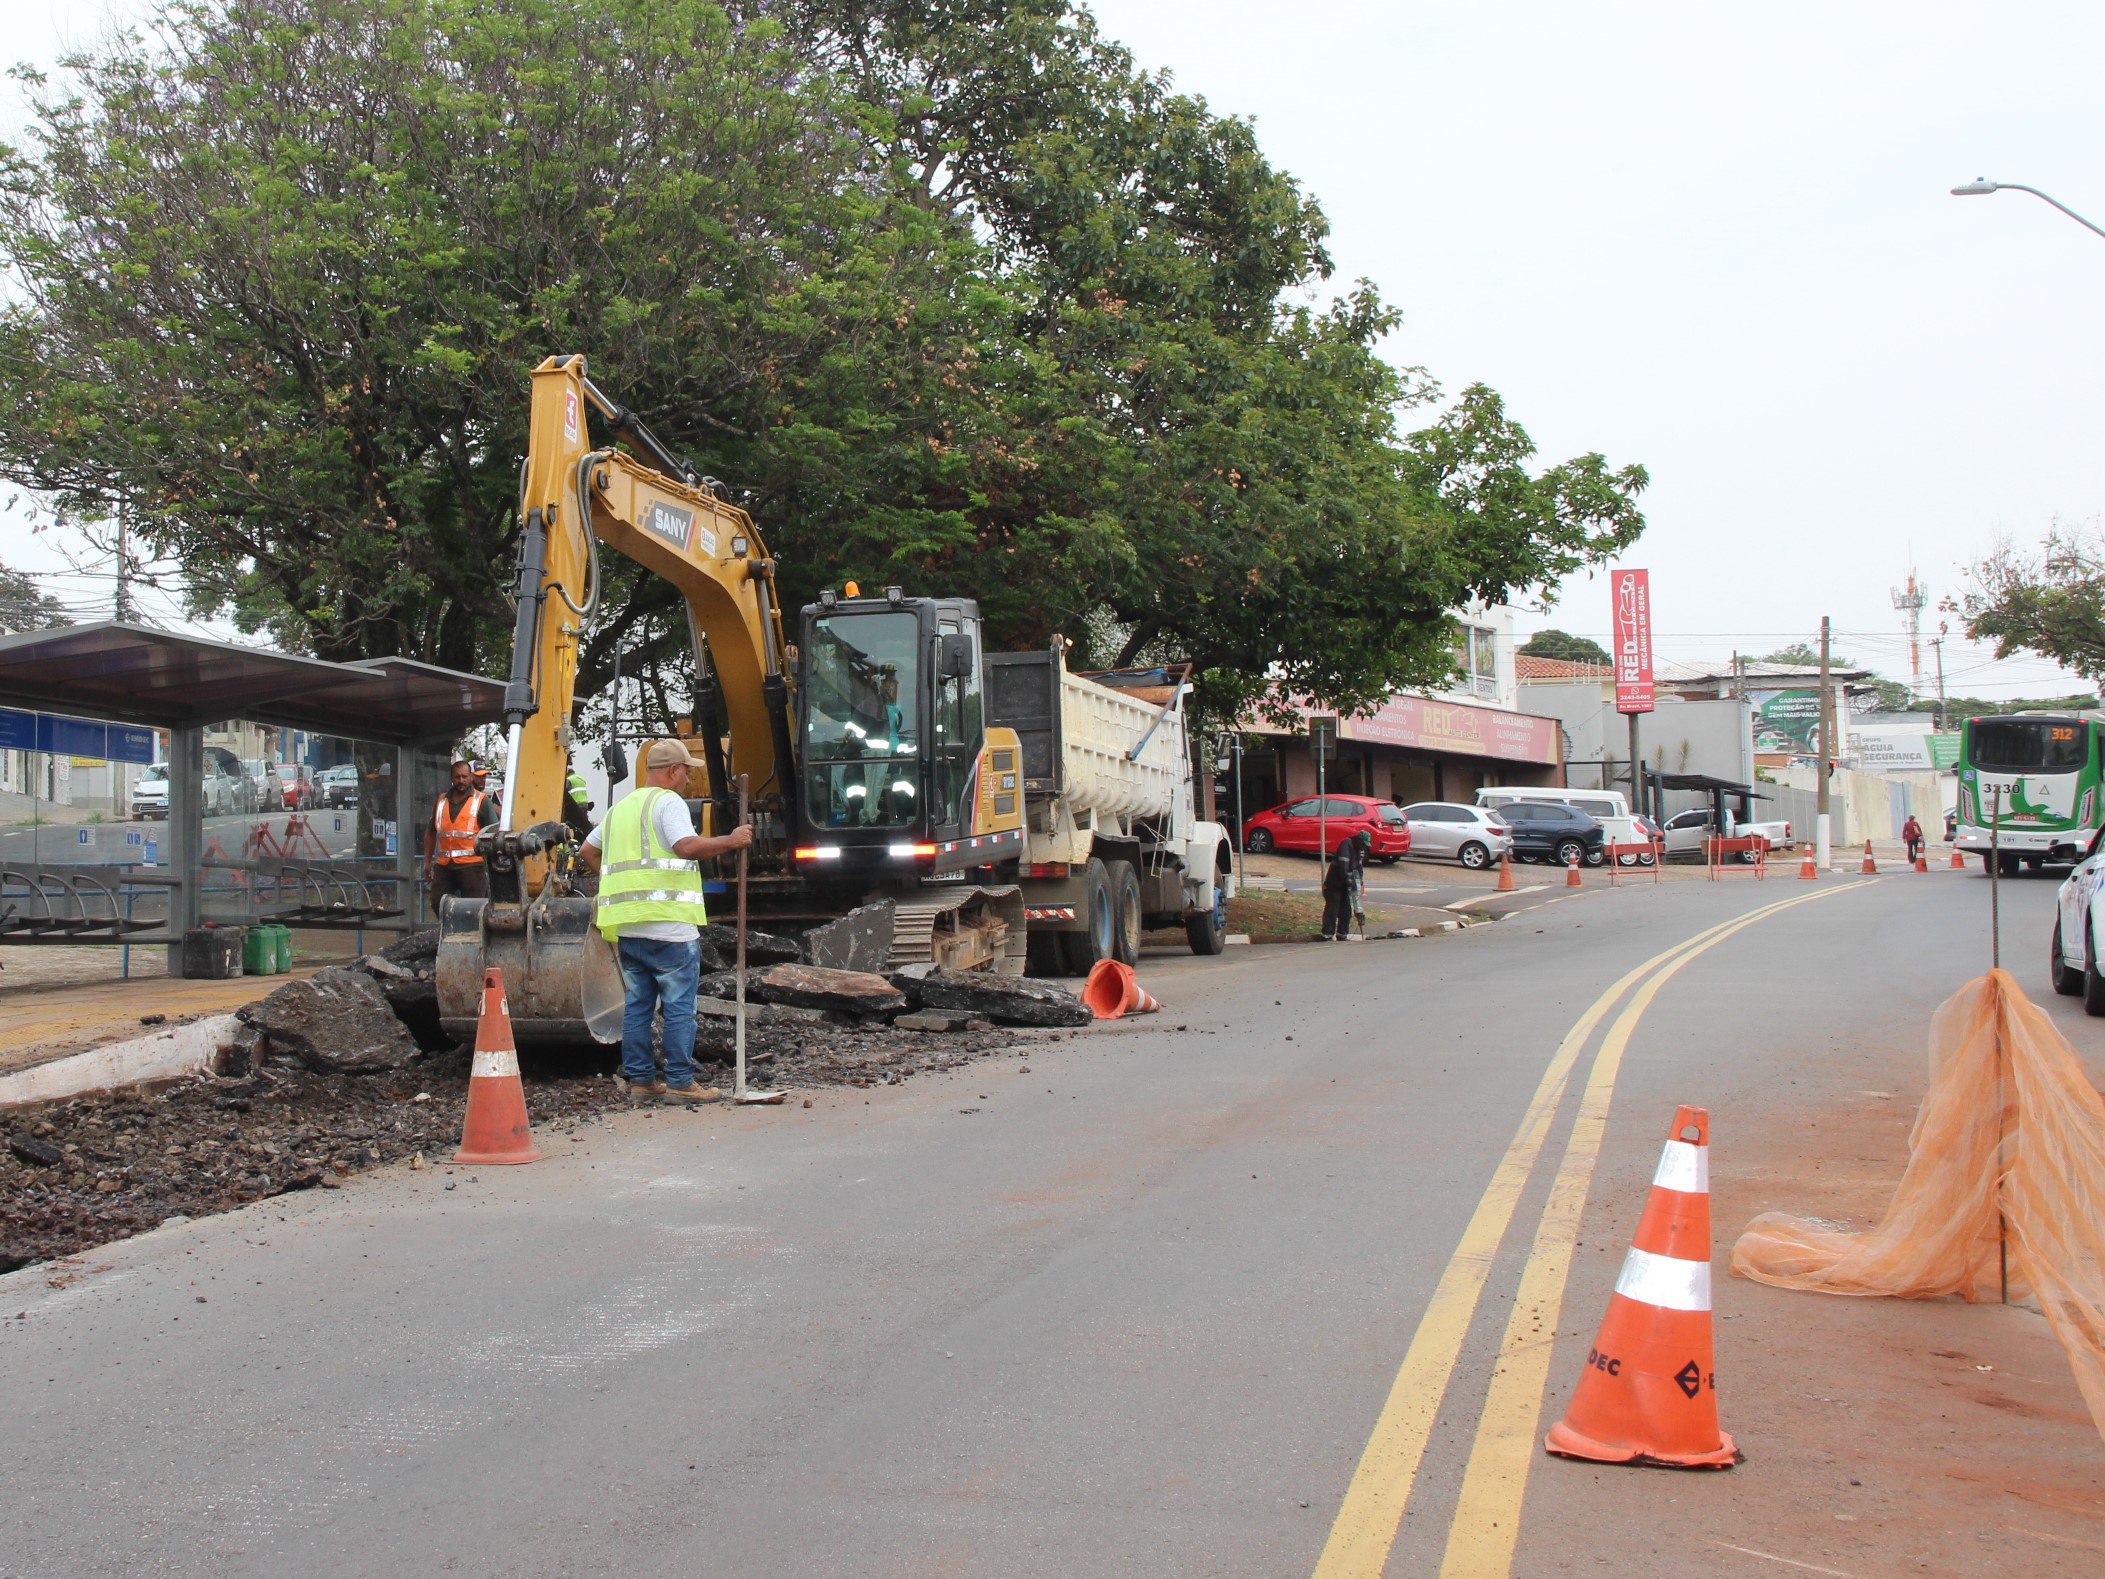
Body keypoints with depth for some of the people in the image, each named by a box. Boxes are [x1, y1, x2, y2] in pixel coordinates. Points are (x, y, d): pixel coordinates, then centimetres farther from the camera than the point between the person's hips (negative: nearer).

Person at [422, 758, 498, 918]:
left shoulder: (482, 801, 2)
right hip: (443, 865, 5)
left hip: (472, 864, -5)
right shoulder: (442, 801, 16)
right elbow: (431, 832, 21)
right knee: (438, 903, 2)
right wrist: (427, 861, 16)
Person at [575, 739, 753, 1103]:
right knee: (679, 1007, -2)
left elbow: (587, 853, 26)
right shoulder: (667, 801, -6)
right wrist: (731, 841, -13)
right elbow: (687, 846, -22)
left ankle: (638, 1079, 15)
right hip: (668, 923, -8)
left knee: (636, 1005, 12)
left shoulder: (620, 808, 19)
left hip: (626, 925, 8)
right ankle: (679, 1082, -1)